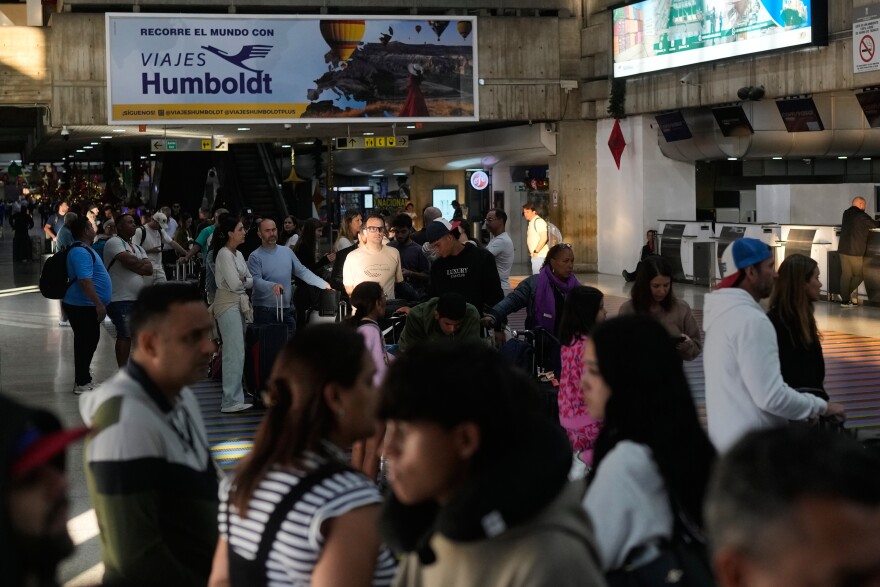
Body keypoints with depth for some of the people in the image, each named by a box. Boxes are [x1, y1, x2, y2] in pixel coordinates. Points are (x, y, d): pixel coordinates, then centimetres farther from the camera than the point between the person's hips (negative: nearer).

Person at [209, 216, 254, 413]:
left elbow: (250, 279, 14)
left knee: (234, 353, 9)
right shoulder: (224, 254, -11)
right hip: (228, 304, -9)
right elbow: (235, 284, -16)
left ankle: (233, 397, 14)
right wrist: (248, 282, 3)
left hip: (239, 304, 9)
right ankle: (231, 401, -11)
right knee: (235, 353, -12)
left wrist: (243, 282, -6)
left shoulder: (238, 254, 15)